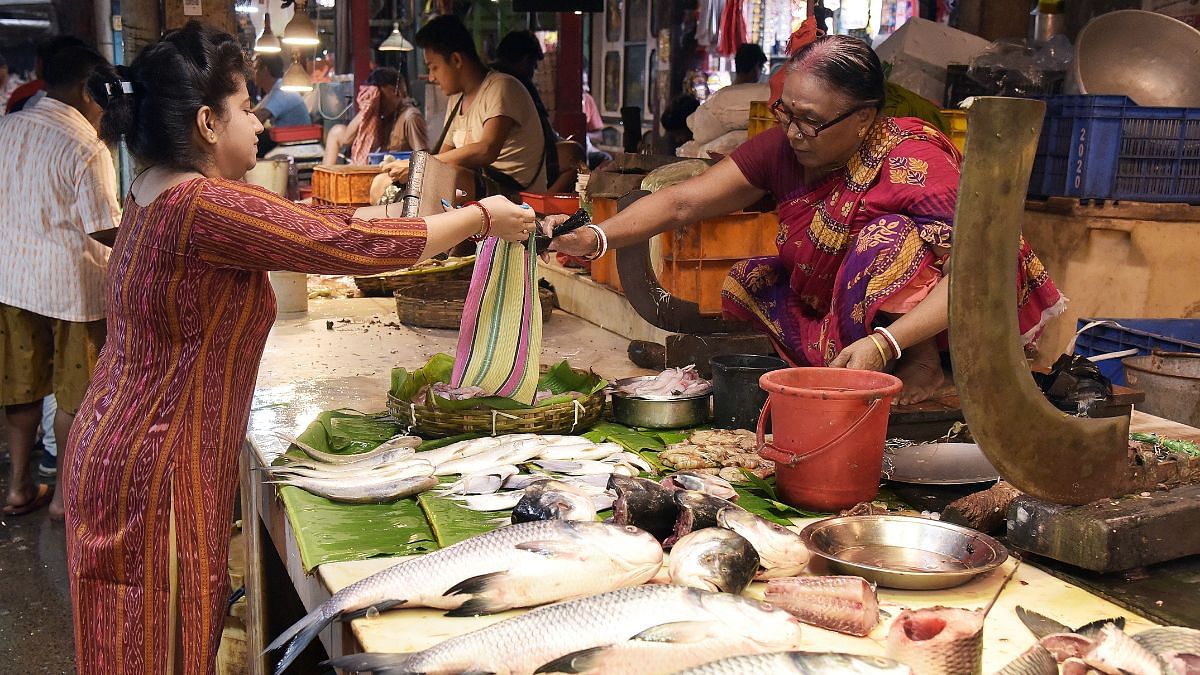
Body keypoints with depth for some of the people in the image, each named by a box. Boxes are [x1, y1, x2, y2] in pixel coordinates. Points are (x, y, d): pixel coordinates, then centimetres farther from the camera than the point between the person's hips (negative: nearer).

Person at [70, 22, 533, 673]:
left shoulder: (158, 190, 7)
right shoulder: (202, 205, -23)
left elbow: (293, 217, 14)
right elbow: (358, 248, -22)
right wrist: (481, 217, -11)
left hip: (121, 445, 9)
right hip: (152, 470, -9)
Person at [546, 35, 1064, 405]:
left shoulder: (914, 163, -28)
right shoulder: (782, 149, -12)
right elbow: (682, 202, -15)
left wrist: (883, 343, -43)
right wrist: (596, 238, -31)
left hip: (925, 316, -6)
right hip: (829, 311, 6)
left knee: (888, 238, -32)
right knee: (747, 283, -9)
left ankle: (924, 364, -13)